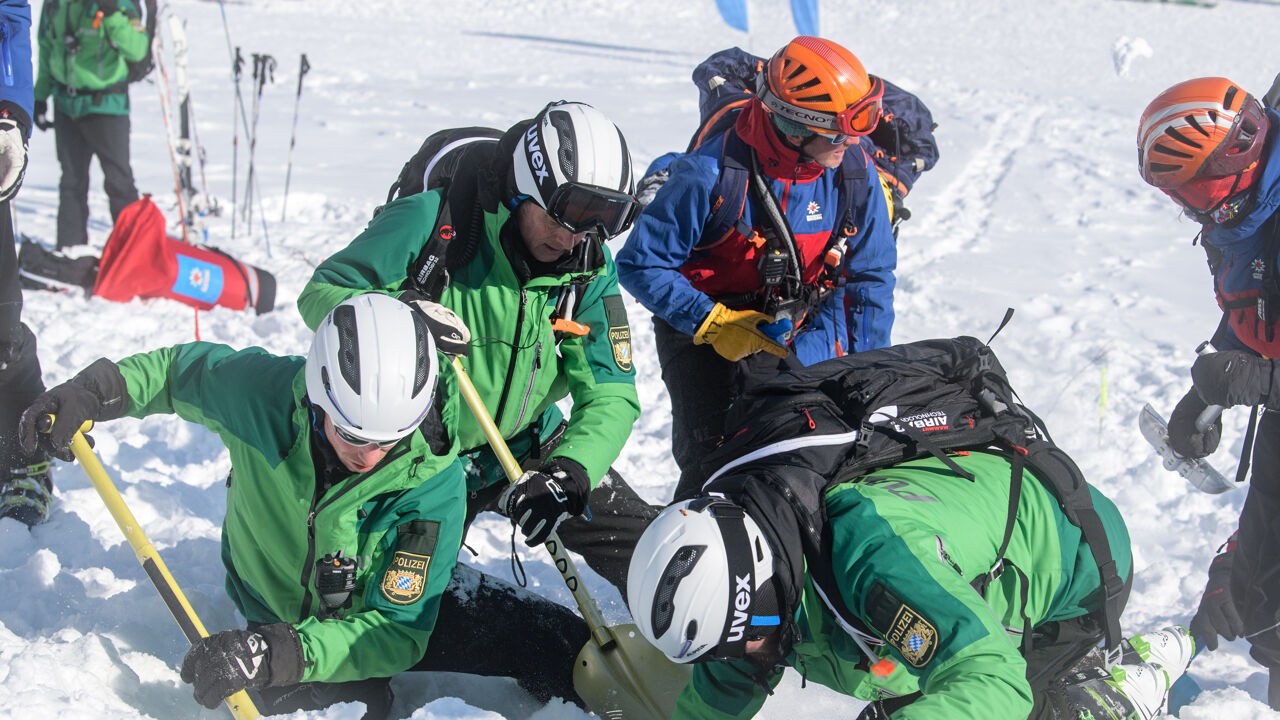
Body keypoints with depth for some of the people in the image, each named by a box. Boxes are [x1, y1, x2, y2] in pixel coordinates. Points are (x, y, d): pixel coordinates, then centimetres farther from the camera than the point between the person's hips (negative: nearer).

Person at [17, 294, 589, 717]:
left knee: (548, 643, -19)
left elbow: (398, 633, -32)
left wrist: (277, 655, -45)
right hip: (279, 612, 1)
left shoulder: (433, 482, -32)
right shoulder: (259, 391, -28)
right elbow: (183, 368, -2)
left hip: (401, 601, -1)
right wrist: (101, 389, -19)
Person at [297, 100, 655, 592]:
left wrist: (570, 473, -35)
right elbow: (321, 294, -21)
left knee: (640, 544, 1)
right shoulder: (432, 222, -25)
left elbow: (610, 394, -15)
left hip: (526, 447, 3)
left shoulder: (590, 269, -13)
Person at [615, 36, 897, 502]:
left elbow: (871, 280, 1)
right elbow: (640, 264, -18)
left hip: (788, 332, 4)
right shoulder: (710, 174, -26)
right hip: (701, 326, -4)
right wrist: (712, 323, -24)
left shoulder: (855, 173, -11)